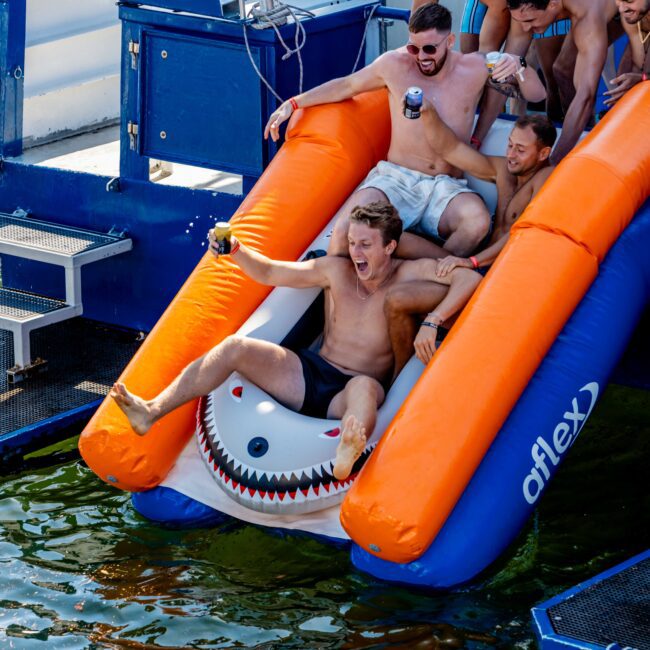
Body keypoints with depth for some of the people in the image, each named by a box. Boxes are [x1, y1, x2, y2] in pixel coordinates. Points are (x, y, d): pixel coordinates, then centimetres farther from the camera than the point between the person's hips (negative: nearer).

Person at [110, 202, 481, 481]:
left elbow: (469, 279, -14)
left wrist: (432, 323, -24)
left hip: (350, 394, -5)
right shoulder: (337, 270, 9)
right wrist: (235, 251, -4)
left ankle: (349, 454, -81)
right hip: (309, 376, 5)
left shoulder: (408, 274, -3)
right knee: (235, 347, -14)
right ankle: (151, 412, -24)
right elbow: (269, 273, 14)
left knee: (365, 386, -44)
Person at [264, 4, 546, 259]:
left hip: (447, 186, 0)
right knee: (347, 230, -33)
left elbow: (538, 93, 4)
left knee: (477, 221, -39)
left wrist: (517, 67, -17)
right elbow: (346, 86, 19)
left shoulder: (474, 69, 1)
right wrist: (293, 104, 17)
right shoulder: (395, 65, 1)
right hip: (395, 178, 0)